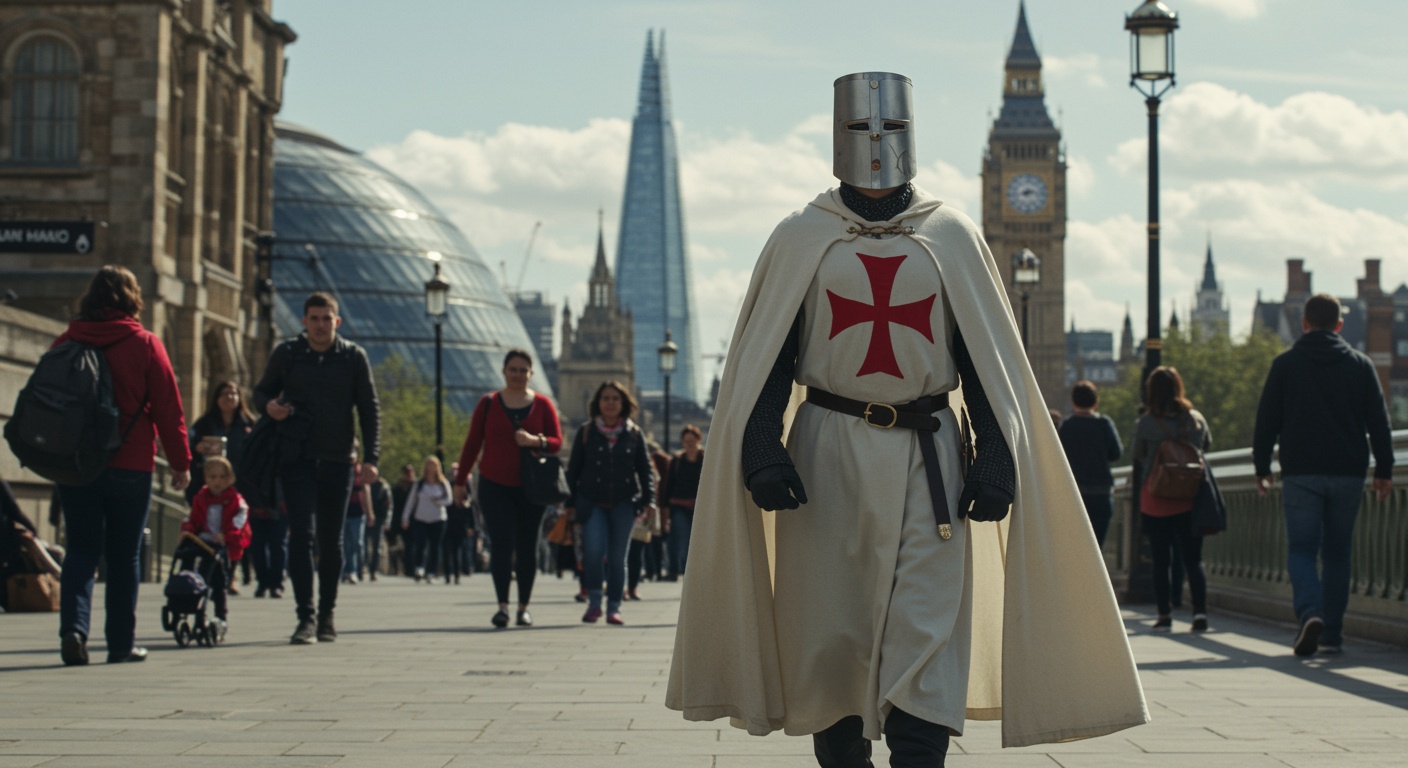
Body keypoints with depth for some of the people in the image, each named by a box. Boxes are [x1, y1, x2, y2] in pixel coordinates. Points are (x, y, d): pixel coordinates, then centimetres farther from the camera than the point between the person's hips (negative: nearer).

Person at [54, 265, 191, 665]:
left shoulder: (65, 343, 4)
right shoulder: (145, 344, -5)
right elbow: (168, 407, -4)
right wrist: (180, 462, 3)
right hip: (129, 466, -2)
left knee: (82, 550, 6)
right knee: (124, 556, 6)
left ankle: (73, 627, -14)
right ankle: (121, 643, 9)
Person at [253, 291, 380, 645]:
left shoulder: (353, 357, 4)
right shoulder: (286, 354, 4)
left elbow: (369, 410, 5)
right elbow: (262, 391, 16)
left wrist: (370, 458, -4)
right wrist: (268, 406, -9)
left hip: (337, 460, 1)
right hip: (296, 457, -1)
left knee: (331, 542, 8)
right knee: (301, 534, -13)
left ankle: (327, 616, 22)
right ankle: (305, 618, -14)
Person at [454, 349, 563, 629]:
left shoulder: (542, 405, 5)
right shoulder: (488, 404, 5)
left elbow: (557, 442, 3)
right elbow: (472, 444, 8)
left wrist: (535, 441, -18)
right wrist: (460, 481, 7)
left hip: (531, 487, 1)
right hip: (494, 485, -1)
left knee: (527, 547, 3)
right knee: (501, 543, -12)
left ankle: (524, 607, 10)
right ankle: (502, 605, -14)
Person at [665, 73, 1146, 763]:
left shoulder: (951, 238, 7)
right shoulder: (801, 239, 5)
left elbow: (989, 360, 7)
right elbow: (763, 357, 3)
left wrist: (996, 461, -2)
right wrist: (762, 448, -11)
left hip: (927, 458, 0)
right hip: (827, 451, 0)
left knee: (925, 637, -8)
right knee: (828, 636, 3)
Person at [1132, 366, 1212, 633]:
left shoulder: (1145, 424, -10)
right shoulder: (1196, 419, 0)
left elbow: (1136, 456, 4)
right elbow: (1207, 444, 19)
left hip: (1155, 502, -2)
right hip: (1190, 499, 2)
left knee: (1161, 559, 6)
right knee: (1193, 559, 5)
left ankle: (1164, 615, 6)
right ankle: (1200, 610, -8)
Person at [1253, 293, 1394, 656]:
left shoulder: (1285, 364, 2)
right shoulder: (1360, 365, 6)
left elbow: (1267, 421, 2)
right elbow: (1379, 422, 5)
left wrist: (1261, 467, 11)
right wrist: (1384, 470, 9)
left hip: (1301, 474, -2)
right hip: (1348, 473, 2)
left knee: (1301, 549, 0)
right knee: (1337, 552, 11)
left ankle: (1310, 612, -26)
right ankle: (1333, 633, 10)